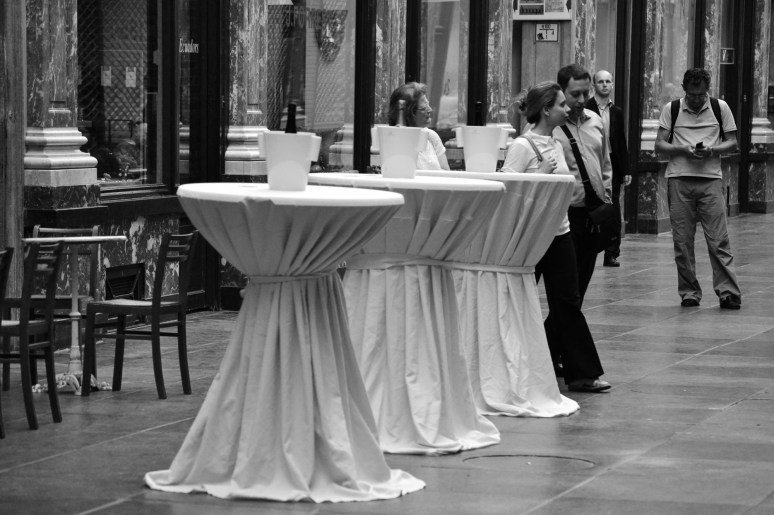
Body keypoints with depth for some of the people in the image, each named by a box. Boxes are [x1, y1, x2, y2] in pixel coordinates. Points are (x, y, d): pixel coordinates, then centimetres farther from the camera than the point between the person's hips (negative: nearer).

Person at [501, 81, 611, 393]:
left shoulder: (556, 145, 11)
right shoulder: (522, 146, -13)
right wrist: (542, 174, -23)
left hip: (558, 232, 7)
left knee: (566, 302, 4)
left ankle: (581, 373, 5)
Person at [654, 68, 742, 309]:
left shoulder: (720, 108, 7)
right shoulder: (671, 109, 6)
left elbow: (732, 142, 9)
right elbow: (659, 144, 5)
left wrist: (712, 149, -12)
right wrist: (684, 149, -13)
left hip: (710, 178, -1)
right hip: (679, 178, 1)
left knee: (718, 239, -7)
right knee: (682, 241, 1)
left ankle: (728, 292, -6)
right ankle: (689, 293, 10)